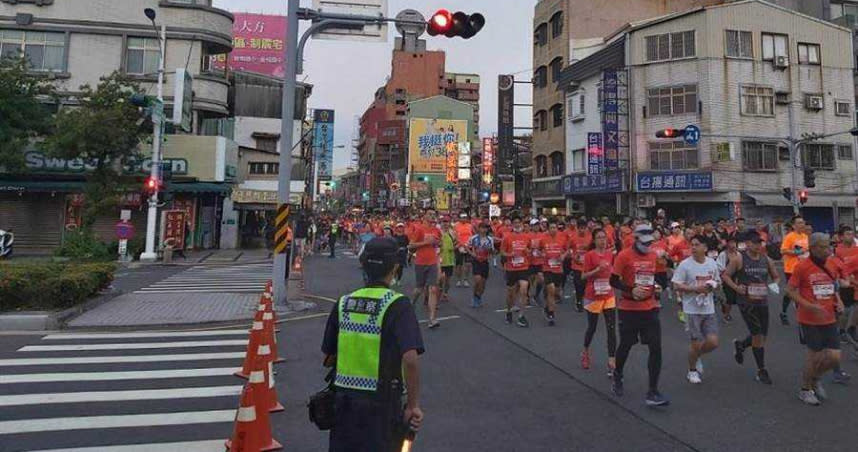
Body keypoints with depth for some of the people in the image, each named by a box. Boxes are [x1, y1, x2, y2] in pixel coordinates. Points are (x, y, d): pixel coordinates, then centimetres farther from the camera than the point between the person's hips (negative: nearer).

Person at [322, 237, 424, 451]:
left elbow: (329, 359, 7)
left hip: (343, 399, 4)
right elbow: (410, 359, -25)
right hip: (381, 402, -4)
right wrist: (414, 405, -16)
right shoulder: (397, 305, -14)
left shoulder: (343, 303, 1)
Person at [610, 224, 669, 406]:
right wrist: (631, 290, -23)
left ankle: (653, 392, 4)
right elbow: (613, 281, -10)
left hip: (650, 308, 4)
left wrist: (656, 287, 3)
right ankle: (617, 378, 39)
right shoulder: (624, 255, -11)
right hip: (629, 309, -4)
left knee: (656, 348, -4)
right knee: (625, 346, 11)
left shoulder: (653, 255, 6)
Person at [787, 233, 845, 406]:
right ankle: (805, 389, 26)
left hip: (829, 319, 5)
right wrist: (810, 306, -20)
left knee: (835, 357, 4)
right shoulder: (802, 266, -13)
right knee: (814, 355, 4)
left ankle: (814, 379, 33)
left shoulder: (831, 265, 5)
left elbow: (834, 287, 20)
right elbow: (790, 290, -11)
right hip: (809, 320, -5)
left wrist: (839, 302, 2)